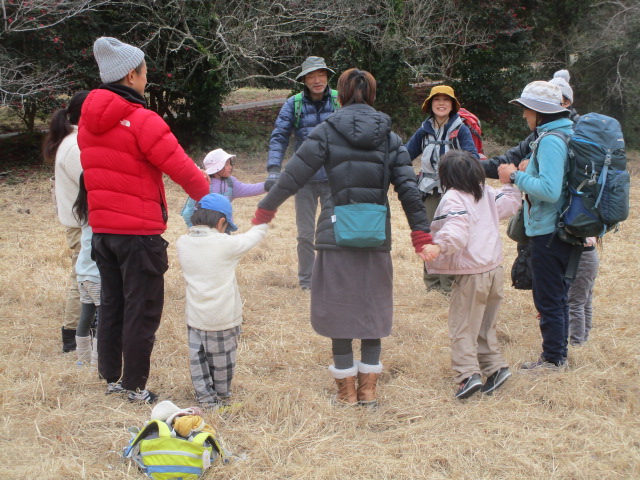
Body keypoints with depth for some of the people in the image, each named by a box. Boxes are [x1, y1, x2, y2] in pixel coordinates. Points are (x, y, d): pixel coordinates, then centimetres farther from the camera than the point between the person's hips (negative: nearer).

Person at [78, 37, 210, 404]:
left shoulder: (89, 121, 7)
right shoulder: (142, 121, -17)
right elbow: (182, 168, -17)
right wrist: (205, 194, -2)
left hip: (102, 229, 7)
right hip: (139, 232, -7)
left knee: (112, 304, 17)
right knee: (142, 310, 3)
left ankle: (111, 377, 26)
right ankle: (134, 386, 9)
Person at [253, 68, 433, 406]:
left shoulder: (327, 132, -4)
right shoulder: (389, 137, 4)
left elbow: (294, 175, -5)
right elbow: (408, 188, 0)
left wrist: (265, 210, 6)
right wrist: (421, 234, 4)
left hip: (336, 237, -3)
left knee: (339, 311, 8)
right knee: (373, 311, 15)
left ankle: (347, 391, 15)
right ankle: (368, 389, 20)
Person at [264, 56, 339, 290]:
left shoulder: (339, 101, -4)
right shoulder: (293, 104, -4)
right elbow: (279, 137, -4)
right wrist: (273, 170, -15)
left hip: (334, 178, 0)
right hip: (304, 180, 0)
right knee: (305, 234, 7)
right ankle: (306, 281, 19)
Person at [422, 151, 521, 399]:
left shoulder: (453, 199, -16)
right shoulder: (486, 192, 8)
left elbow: (456, 231, -31)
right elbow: (509, 204, 21)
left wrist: (439, 247, -46)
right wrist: (509, 184, 37)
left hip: (470, 274, -8)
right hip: (494, 269, 8)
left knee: (463, 326, -3)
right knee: (485, 324, 19)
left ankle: (468, 373, -12)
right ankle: (495, 366, 14)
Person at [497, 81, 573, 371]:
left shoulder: (551, 141, -20)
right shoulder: (566, 134, 11)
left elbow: (549, 190, -29)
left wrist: (516, 177, -18)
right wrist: (526, 174, 10)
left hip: (548, 232, -10)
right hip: (561, 229, 10)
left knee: (548, 300, 0)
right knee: (558, 295, 18)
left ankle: (552, 360, 9)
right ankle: (559, 355, 28)